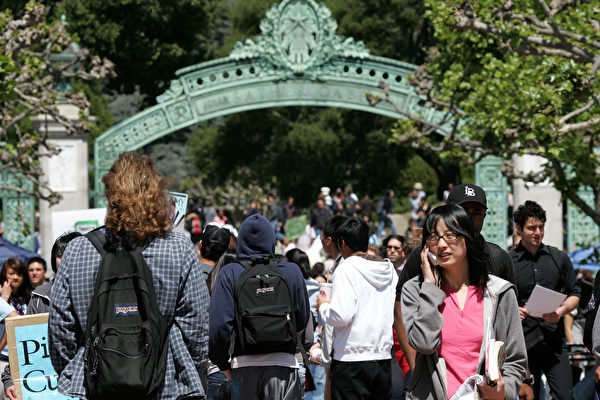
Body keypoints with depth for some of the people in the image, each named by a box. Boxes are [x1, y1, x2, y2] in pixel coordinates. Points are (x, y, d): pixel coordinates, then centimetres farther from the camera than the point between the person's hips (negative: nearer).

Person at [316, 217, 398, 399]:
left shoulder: (346, 270, -10)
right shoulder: (390, 270, 10)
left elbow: (341, 316, -18)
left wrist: (323, 306, 1)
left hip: (351, 361, -6)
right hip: (384, 360, 6)